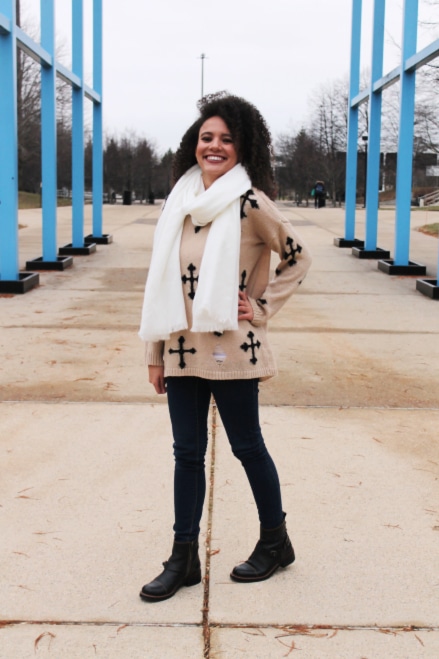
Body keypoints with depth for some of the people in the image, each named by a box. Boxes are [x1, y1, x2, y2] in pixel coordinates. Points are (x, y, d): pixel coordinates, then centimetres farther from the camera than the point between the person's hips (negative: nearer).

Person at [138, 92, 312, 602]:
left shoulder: (250, 203, -8)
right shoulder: (180, 202, 8)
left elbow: (298, 258, 1)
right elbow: (162, 281, 10)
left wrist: (262, 306, -5)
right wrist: (155, 354, 10)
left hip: (230, 348, -5)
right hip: (183, 349, 5)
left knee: (246, 446, 8)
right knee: (187, 452, 10)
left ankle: (275, 542, 28)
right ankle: (184, 559, 20)